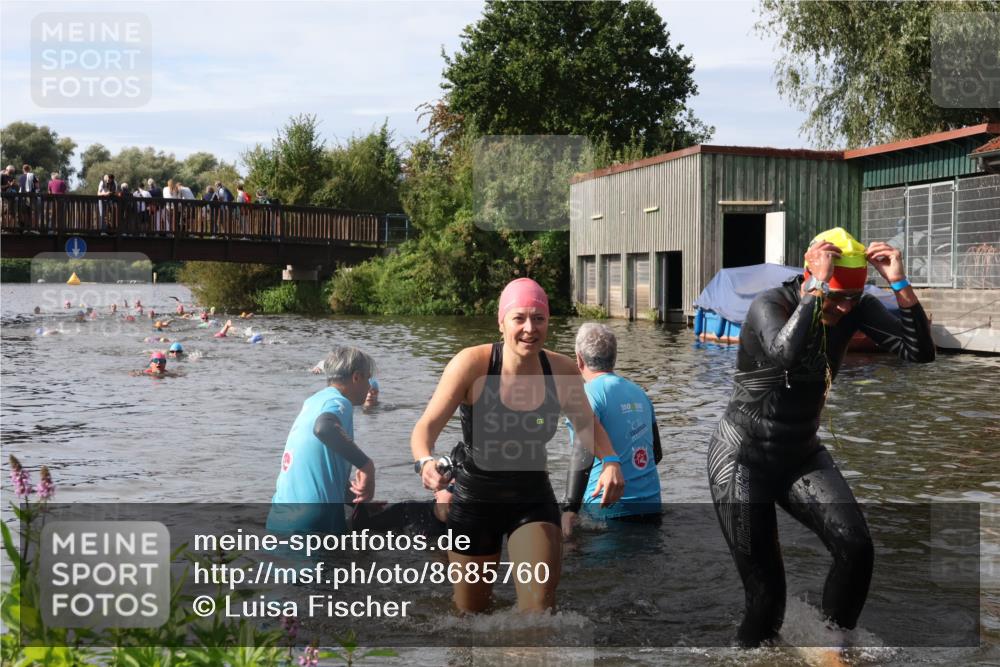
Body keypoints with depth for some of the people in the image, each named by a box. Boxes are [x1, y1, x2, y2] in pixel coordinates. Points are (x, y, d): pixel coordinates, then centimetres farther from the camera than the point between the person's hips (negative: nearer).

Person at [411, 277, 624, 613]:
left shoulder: (562, 371, -12)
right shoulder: (472, 365, -21)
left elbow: (586, 424, 5)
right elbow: (427, 426, -21)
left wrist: (610, 462, -15)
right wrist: (425, 462, -43)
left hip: (533, 500, 2)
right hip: (473, 499, -1)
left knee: (540, 604, -10)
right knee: (471, 608, 16)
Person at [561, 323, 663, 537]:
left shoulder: (589, 393, -9)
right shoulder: (639, 393, 14)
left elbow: (584, 452, -22)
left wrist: (570, 508, -25)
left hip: (609, 510, -7)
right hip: (651, 506, 7)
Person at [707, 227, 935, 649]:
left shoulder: (855, 308, -6)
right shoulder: (770, 305, -19)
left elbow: (921, 352, -17)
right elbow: (787, 354, -42)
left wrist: (899, 283, -26)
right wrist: (817, 288, -37)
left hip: (802, 454, 4)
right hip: (743, 459, -4)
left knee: (856, 549, -19)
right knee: (765, 592, -4)